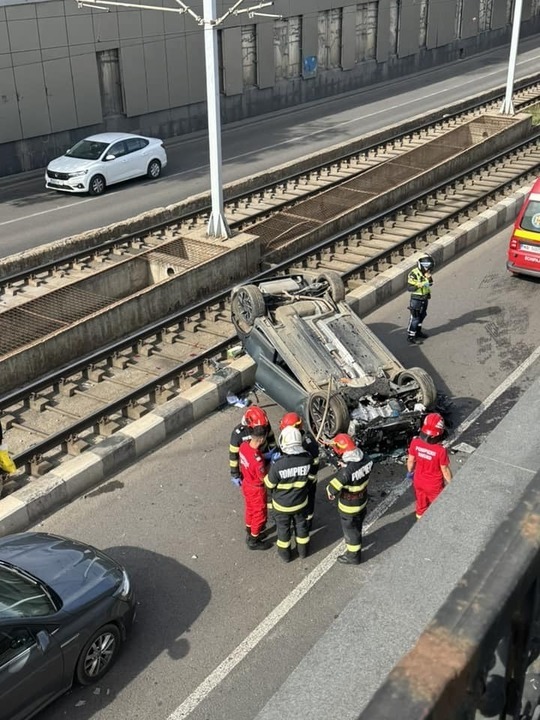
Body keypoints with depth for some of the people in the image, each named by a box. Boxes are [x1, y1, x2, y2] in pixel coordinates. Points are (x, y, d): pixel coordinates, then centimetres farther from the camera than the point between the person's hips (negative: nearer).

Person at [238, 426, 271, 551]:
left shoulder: (244, 445, -18)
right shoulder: (257, 459, -40)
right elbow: (264, 479, -25)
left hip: (246, 484, 7)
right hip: (256, 489, -7)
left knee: (249, 509, 30)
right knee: (259, 515, 17)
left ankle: (249, 533, 53)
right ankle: (253, 541, 37)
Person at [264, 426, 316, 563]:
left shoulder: (278, 465, -35)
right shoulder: (307, 458, -24)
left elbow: (269, 484, -16)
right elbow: (311, 478, -5)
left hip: (282, 505, -3)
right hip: (301, 502, 3)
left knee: (283, 528, 23)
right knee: (301, 525, 28)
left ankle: (285, 554, 43)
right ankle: (303, 550, 48)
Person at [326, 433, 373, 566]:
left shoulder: (346, 471, -39)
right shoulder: (366, 461, -17)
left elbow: (332, 488, -33)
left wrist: (331, 493, -9)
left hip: (349, 507, -7)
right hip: (362, 501, 7)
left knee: (350, 530, 17)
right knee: (357, 526, 31)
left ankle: (353, 556, 36)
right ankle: (355, 543, 55)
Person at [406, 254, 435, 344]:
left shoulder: (426, 272, -2)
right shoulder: (414, 274, -24)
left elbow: (430, 283, 5)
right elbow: (409, 288, -23)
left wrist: (429, 277, -15)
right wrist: (420, 285, -34)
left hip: (425, 298, 8)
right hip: (416, 299, -8)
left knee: (422, 316, 21)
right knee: (415, 318, 0)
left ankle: (418, 332, 40)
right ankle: (410, 337, 10)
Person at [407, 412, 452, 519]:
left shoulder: (415, 442, -23)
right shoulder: (441, 450, -35)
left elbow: (411, 460, -6)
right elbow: (445, 470, -21)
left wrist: (410, 471, 15)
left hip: (419, 482, 4)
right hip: (435, 486, -4)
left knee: (421, 505, 29)